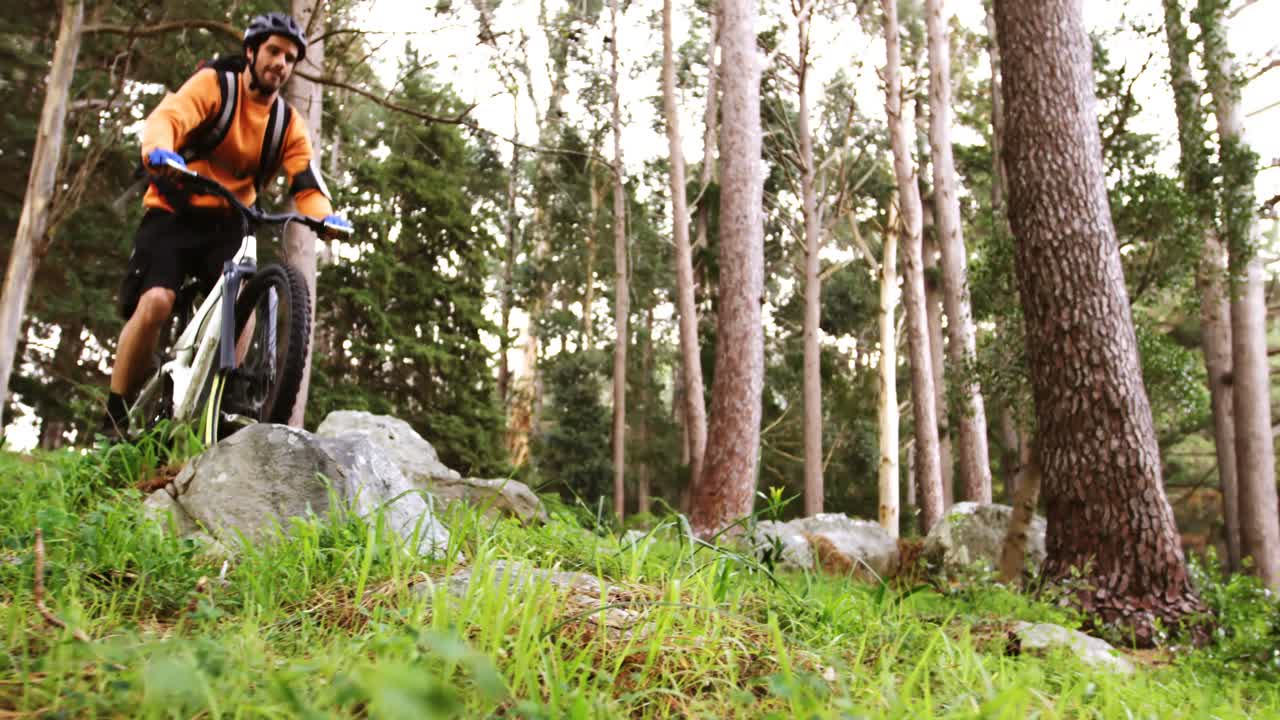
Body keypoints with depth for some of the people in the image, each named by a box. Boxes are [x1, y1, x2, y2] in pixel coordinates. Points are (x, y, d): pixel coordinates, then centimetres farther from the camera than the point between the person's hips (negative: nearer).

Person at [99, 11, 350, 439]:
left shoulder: (289, 124, 3)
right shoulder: (213, 84, -7)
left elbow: (306, 181, -8)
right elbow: (166, 117, -25)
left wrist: (326, 216, -31)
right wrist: (160, 151, -49)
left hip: (228, 225, 4)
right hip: (175, 213, -3)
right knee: (155, 303, -22)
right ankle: (114, 417, -7)